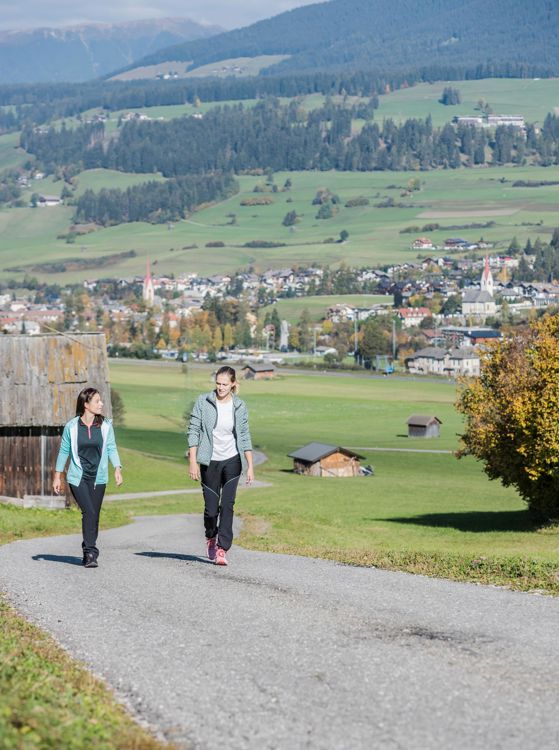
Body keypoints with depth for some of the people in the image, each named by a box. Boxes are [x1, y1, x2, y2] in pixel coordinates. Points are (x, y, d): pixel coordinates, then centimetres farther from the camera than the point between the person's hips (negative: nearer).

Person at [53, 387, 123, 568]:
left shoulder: (105, 425, 1)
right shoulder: (72, 426, -3)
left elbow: (111, 448, 4)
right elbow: (64, 451, 6)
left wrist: (117, 468, -11)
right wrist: (57, 476, 9)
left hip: (98, 478, 2)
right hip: (77, 478, -2)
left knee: (94, 516, 4)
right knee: (89, 512, -16)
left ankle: (89, 553, 18)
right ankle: (90, 553, -13)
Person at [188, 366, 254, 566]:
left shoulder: (239, 406, 1)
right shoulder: (203, 402, -5)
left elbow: (245, 437, 6)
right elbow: (193, 431, -4)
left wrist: (250, 466, 3)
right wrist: (193, 462, -9)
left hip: (232, 461, 1)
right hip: (210, 461, -1)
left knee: (227, 504, -10)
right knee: (211, 506, 2)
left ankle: (222, 549, -9)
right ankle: (211, 537, 32)